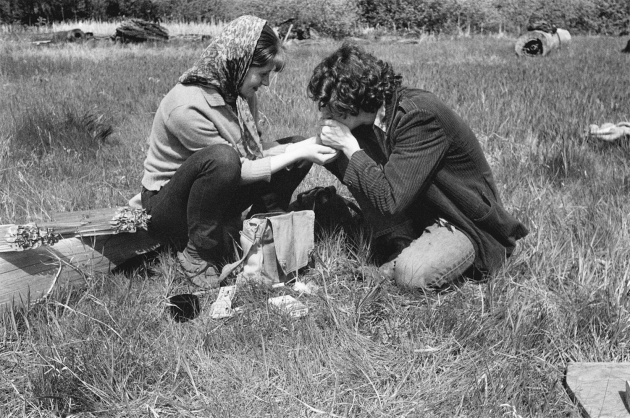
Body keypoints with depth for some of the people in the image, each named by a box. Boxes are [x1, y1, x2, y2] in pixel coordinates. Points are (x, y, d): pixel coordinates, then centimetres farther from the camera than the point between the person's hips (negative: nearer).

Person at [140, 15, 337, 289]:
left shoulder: (239, 93, -5)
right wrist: (295, 155, -23)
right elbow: (239, 171, -25)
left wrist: (299, 149, -18)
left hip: (218, 193, 8)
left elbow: (252, 154, -2)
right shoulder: (187, 108, -29)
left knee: (298, 146, -3)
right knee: (222, 157, -40)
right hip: (167, 205, -7)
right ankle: (197, 252, -20)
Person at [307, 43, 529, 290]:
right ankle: (399, 252, -6)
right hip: (420, 213, 8)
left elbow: (390, 199, -34)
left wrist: (349, 147, -26)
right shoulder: (369, 119, -5)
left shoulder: (419, 116, -29)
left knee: (413, 274, -32)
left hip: (469, 225, -8)